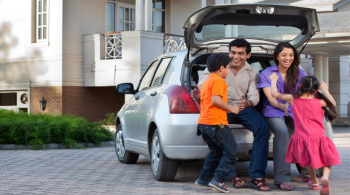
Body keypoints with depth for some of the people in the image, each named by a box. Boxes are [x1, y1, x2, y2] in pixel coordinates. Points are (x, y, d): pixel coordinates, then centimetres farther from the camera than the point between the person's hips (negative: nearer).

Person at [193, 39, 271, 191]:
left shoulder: (252, 73, 6)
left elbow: (254, 96, -3)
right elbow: (202, 85, -10)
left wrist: (247, 103, -28)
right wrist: (198, 92, -35)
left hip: (243, 107, 2)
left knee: (263, 128, -24)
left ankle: (257, 176, -20)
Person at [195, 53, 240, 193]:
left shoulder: (206, 82, 23)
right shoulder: (218, 81, -8)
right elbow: (216, 100, -21)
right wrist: (231, 109, -9)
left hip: (203, 122, 10)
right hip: (216, 122, -10)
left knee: (215, 151, 22)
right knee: (231, 152, -4)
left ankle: (203, 179, 24)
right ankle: (218, 180, -10)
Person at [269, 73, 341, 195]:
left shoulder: (293, 99, -1)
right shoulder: (319, 102, -3)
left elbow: (274, 94, 9)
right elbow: (333, 103, 17)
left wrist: (273, 80, 24)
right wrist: (325, 90, 25)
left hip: (301, 138, 2)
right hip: (318, 137, -2)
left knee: (308, 161, 26)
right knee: (327, 161, 11)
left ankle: (314, 182, 38)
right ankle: (325, 177, -17)